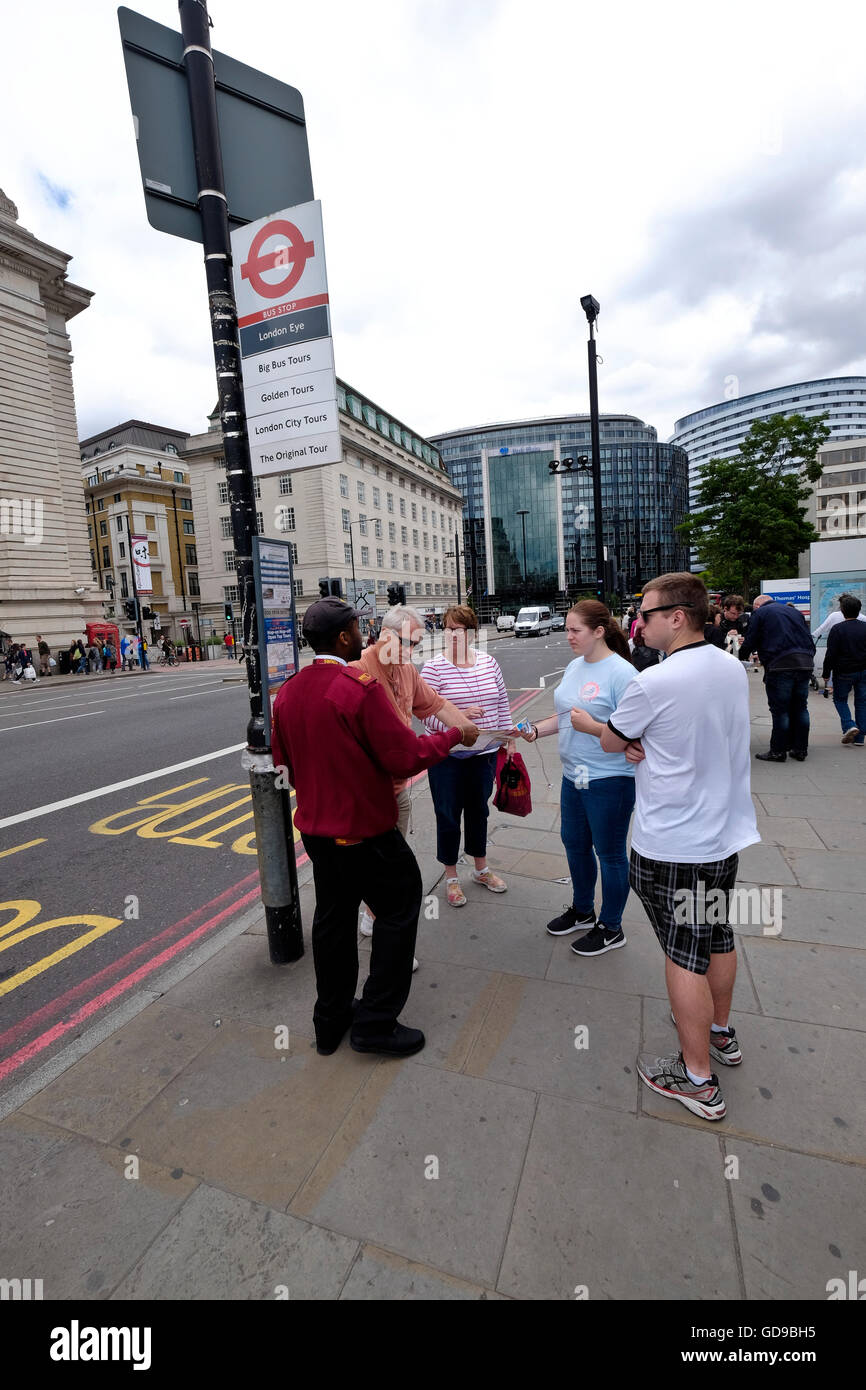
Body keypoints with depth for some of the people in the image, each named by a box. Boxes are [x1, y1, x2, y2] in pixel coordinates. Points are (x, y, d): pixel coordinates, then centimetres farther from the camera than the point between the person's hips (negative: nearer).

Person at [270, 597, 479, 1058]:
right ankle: (376, 1022, 19)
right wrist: (455, 734, -7)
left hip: (315, 827, 8)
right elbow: (407, 757, -21)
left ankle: (331, 1020, 35)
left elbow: (284, 761, 11)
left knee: (333, 917, 20)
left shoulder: (287, 692, 2)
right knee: (398, 911, 12)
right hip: (365, 830, -7)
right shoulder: (361, 688, -22)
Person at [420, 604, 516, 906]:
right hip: (447, 756, -4)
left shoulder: (489, 662, 2)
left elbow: (502, 703, 9)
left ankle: (481, 869, 40)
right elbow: (426, 713, -16)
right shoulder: (433, 667, -11)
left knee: (478, 810, 20)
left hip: (484, 754, 4)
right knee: (448, 816, 8)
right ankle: (451, 877, 29)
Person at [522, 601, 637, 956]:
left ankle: (611, 928, 31)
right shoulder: (574, 666, 7)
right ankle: (582, 910, 44)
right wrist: (536, 730, 0)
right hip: (574, 776, 9)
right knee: (574, 843, 22)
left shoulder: (621, 672, -19)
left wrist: (592, 726, -27)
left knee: (609, 853, 9)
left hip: (609, 780, -8)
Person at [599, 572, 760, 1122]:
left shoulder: (652, 684, -23)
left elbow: (611, 742, -8)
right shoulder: (735, 670, 1)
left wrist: (631, 740, 12)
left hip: (673, 845, -8)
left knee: (684, 954, 7)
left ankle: (698, 1079, 23)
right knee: (718, 935, 24)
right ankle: (720, 1031, 46)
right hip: (727, 831, 8)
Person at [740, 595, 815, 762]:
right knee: (800, 708, 12)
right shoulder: (795, 612, 24)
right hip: (805, 664, 6)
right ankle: (800, 749, 18)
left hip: (780, 665, -6)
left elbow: (750, 641, 4)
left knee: (780, 710, -1)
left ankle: (778, 751, 3)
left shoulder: (760, 613, 7)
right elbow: (809, 639, 24)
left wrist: (741, 657, 20)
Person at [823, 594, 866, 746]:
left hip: (844, 672, -4)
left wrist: (826, 674, -5)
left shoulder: (837, 629, -12)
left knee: (840, 699, 13)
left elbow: (830, 654, -12)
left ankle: (849, 726, -9)